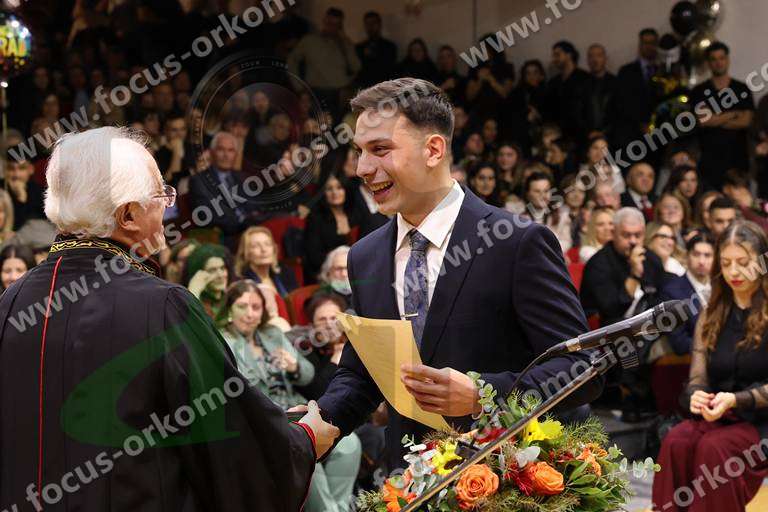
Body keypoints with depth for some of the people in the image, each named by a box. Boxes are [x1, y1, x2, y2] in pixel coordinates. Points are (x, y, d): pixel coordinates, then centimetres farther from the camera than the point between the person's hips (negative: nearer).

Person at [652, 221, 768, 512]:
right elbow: (697, 378, 7)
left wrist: (735, 400, -23)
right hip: (717, 417, 4)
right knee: (675, 442, -28)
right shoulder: (711, 314, 12)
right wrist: (696, 397, -16)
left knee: (714, 448, -33)